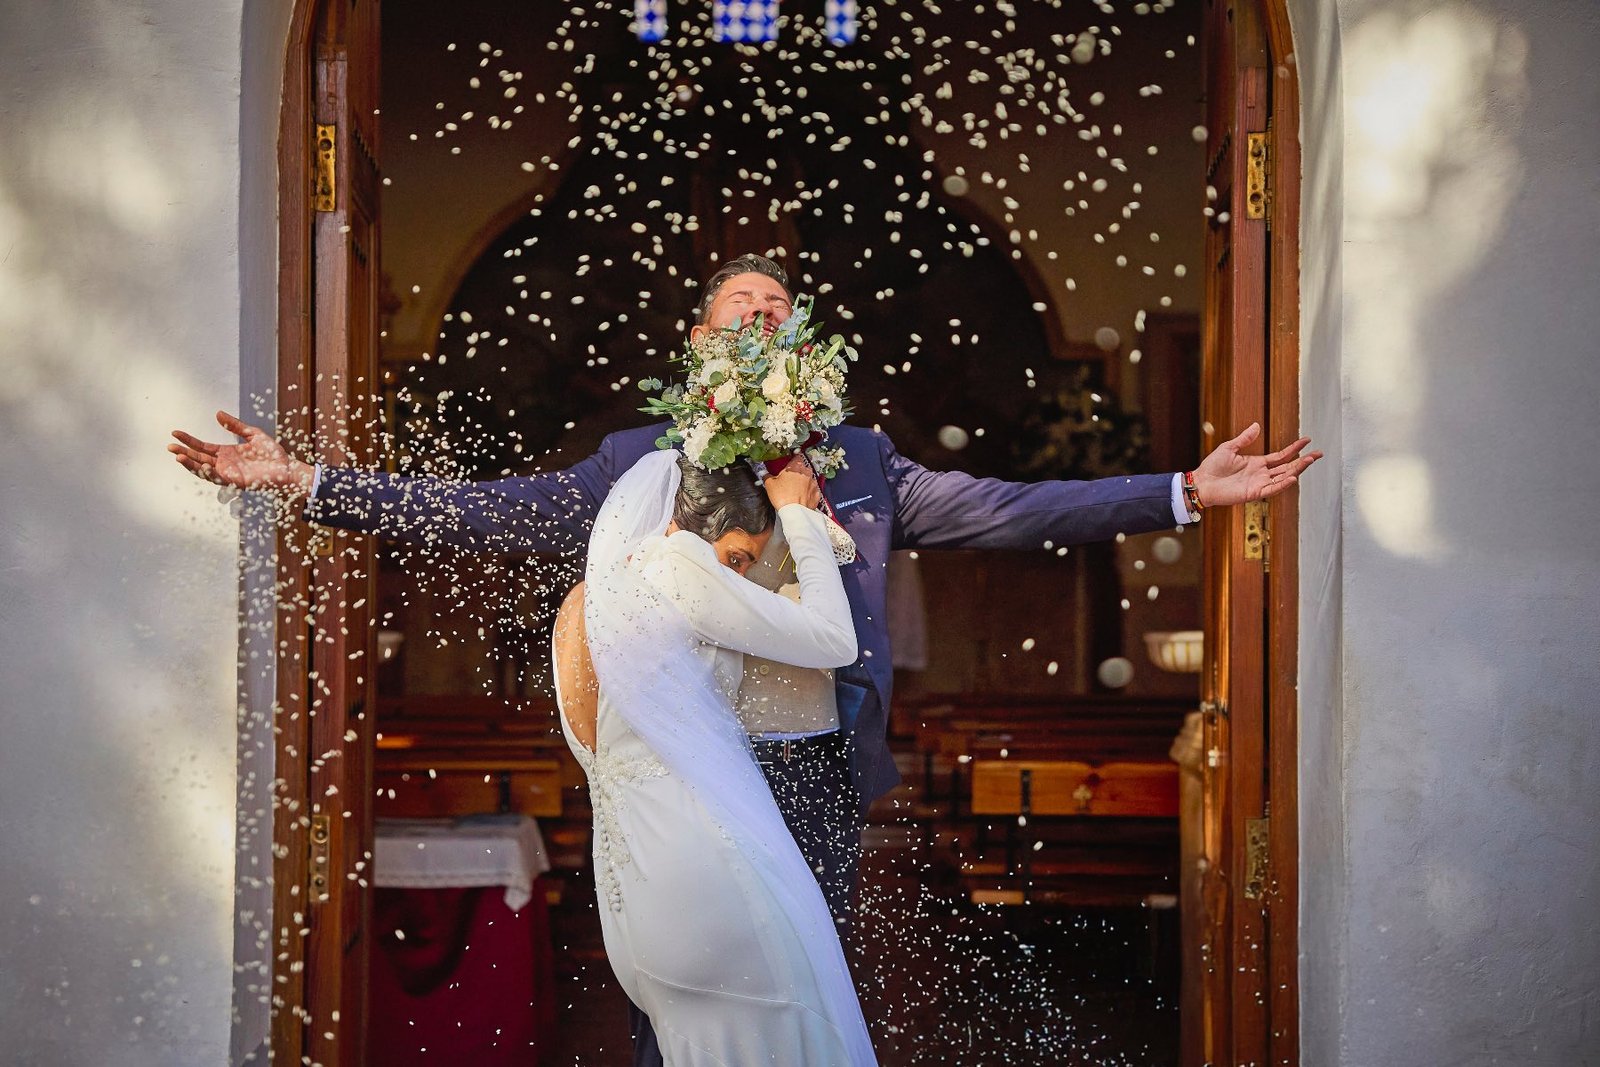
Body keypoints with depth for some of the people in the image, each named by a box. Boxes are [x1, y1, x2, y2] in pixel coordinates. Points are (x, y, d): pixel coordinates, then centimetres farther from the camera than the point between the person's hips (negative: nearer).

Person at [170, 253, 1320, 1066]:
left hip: (818, 775, 1)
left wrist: (1187, 491, -4)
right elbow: (481, 512, 2)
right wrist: (303, 479, -5)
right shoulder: (637, 462, 6)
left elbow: (1004, 509, 4)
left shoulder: (860, 460, 9)